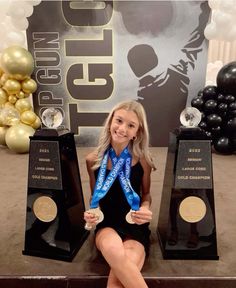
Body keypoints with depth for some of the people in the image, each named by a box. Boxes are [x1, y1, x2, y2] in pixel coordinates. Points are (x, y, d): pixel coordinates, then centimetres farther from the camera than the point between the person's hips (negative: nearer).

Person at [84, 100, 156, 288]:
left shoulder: (143, 160, -7)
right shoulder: (93, 160, -4)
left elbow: (146, 194, 8)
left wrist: (145, 208, -13)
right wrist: (91, 212, -10)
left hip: (135, 226, -1)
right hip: (106, 224, 1)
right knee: (113, 251, -34)